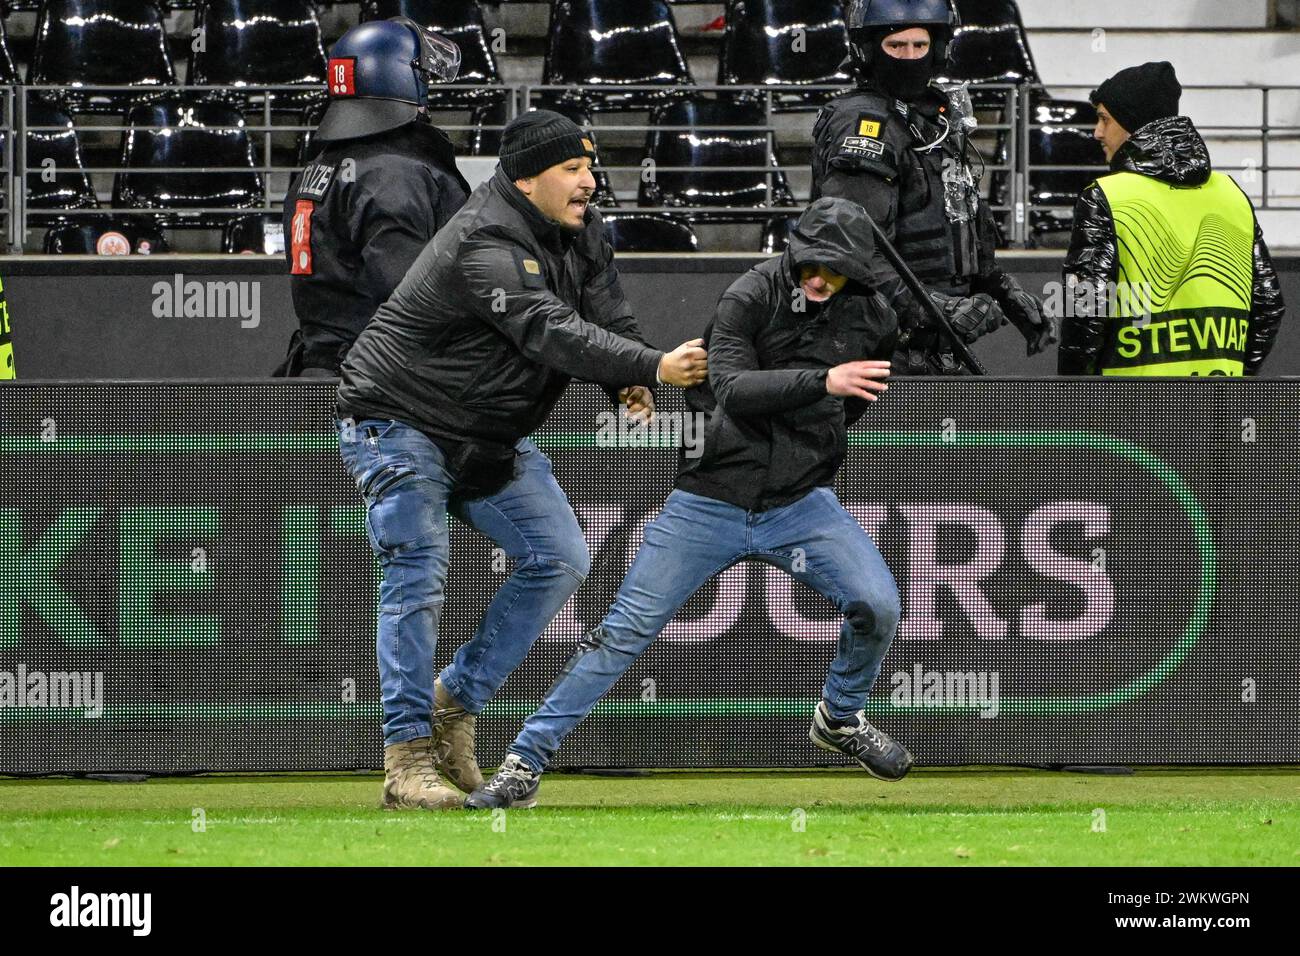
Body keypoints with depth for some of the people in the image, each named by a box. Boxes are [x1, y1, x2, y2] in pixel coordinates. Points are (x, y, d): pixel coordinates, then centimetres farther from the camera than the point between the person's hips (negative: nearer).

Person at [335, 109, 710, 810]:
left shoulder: (577, 229, -1)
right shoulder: (485, 246, -30)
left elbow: (606, 314, -1)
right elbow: (552, 333, -40)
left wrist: (628, 381, -24)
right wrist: (652, 367, -49)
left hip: (489, 437, 9)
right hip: (399, 425, -9)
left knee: (559, 559, 1)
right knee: (417, 580, -14)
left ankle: (456, 702, 10)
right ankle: (408, 758, -11)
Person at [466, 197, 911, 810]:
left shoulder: (873, 319, 0)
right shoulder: (752, 296, -12)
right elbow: (731, 389, -26)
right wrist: (823, 381, -36)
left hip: (799, 504, 2)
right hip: (709, 502, -2)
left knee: (876, 605, -18)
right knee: (624, 632, -6)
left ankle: (841, 718, 13)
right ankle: (524, 765, -1)